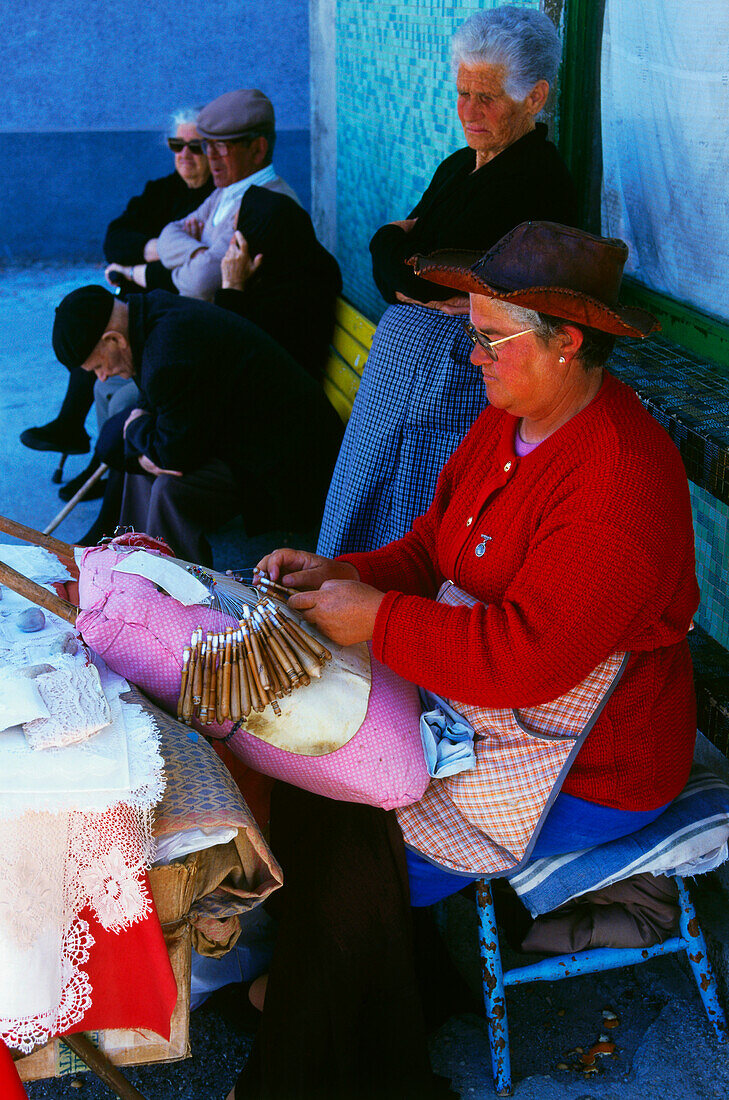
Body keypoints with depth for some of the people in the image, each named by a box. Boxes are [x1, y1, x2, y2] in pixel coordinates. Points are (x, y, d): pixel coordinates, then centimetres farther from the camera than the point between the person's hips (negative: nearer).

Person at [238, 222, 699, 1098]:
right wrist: (344, 574, -7)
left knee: (356, 856, -12)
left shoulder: (619, 483, -29)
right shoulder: (511, 420, 1)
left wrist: (378, 619, -26)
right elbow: (437, 549, 9)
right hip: (485, 695, 9)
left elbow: (526, 654, -32)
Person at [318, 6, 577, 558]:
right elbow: (388, 269, 9)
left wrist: (395, 239, -3)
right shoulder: (459, 166, 15)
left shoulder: (542, 178, -12)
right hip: (397, 363, 9)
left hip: (456, 380, -8)